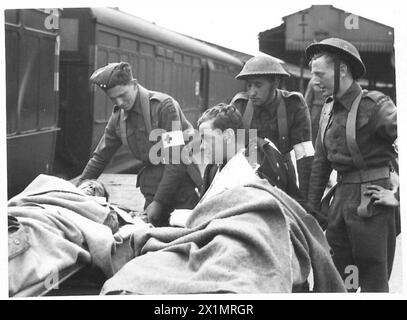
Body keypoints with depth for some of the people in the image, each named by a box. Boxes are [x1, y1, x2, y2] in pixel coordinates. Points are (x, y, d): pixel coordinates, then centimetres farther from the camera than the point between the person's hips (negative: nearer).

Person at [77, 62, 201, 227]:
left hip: (182, 175, -5)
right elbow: (100, 157, 14)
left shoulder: (164, 105, -18)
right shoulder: (118, 117, 2)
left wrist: (159, 202, -20)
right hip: (154, 180, 5)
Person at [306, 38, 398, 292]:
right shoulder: (329, 109, 13)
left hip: (371, 199, -7)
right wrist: (312, 205, 17)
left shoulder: (374, 106, -11)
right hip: (343, 195, 7)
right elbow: (321, 162, 17)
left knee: (374, 278, 0)